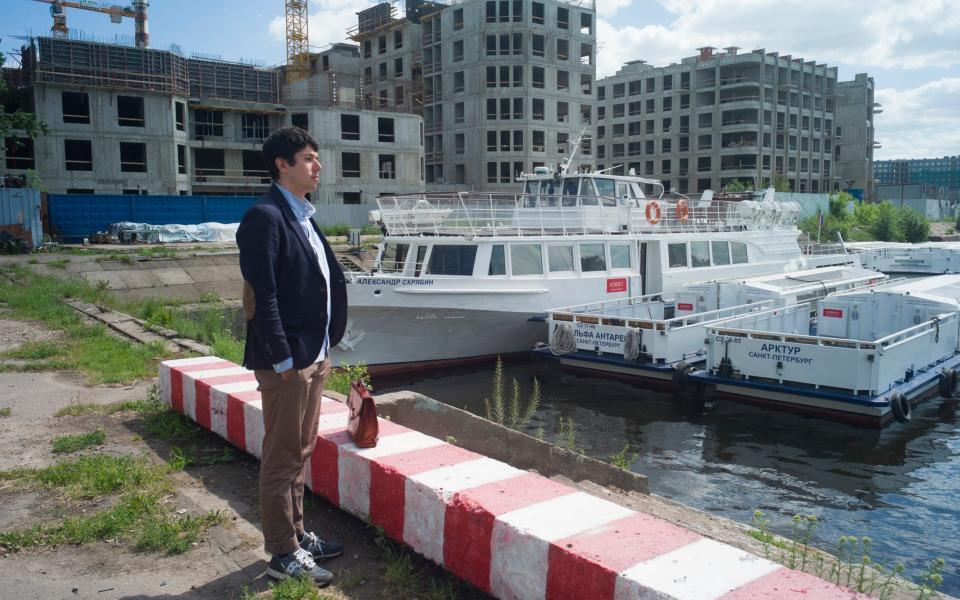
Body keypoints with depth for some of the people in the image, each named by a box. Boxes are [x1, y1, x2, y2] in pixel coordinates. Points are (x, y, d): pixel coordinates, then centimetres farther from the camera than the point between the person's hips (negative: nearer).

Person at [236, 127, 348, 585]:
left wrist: (325, 347, 12)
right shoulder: (265, 216, -14)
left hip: (314, 357, 9)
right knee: (281, 458, 3)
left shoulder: (304, 216, 14)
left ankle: (295, 534, 33)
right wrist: (285, 360, -19)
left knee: (300, 452, 19)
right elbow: (263, 297, -20)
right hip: (285, 361, -9)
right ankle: (283, 555, 15)